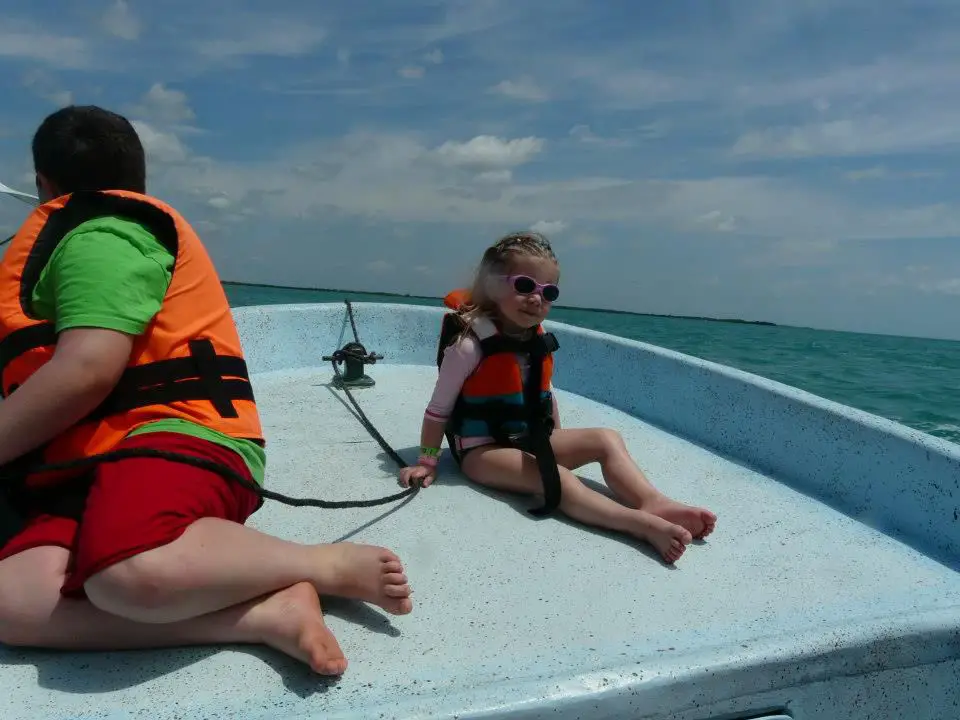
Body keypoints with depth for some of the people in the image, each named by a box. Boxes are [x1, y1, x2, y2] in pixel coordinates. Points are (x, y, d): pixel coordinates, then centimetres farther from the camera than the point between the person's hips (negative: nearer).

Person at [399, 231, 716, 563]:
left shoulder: (538, 342, 4)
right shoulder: (471, 345, -18)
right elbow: (439, 408, -12)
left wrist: (557, 440, 18)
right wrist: (427, 461, -9)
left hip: (530, 441, 8)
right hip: (482, 450, -8)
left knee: (606, 438, -10)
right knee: (556, 478, -33)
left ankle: (653, 502, -28)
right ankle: (643, 524, -45)